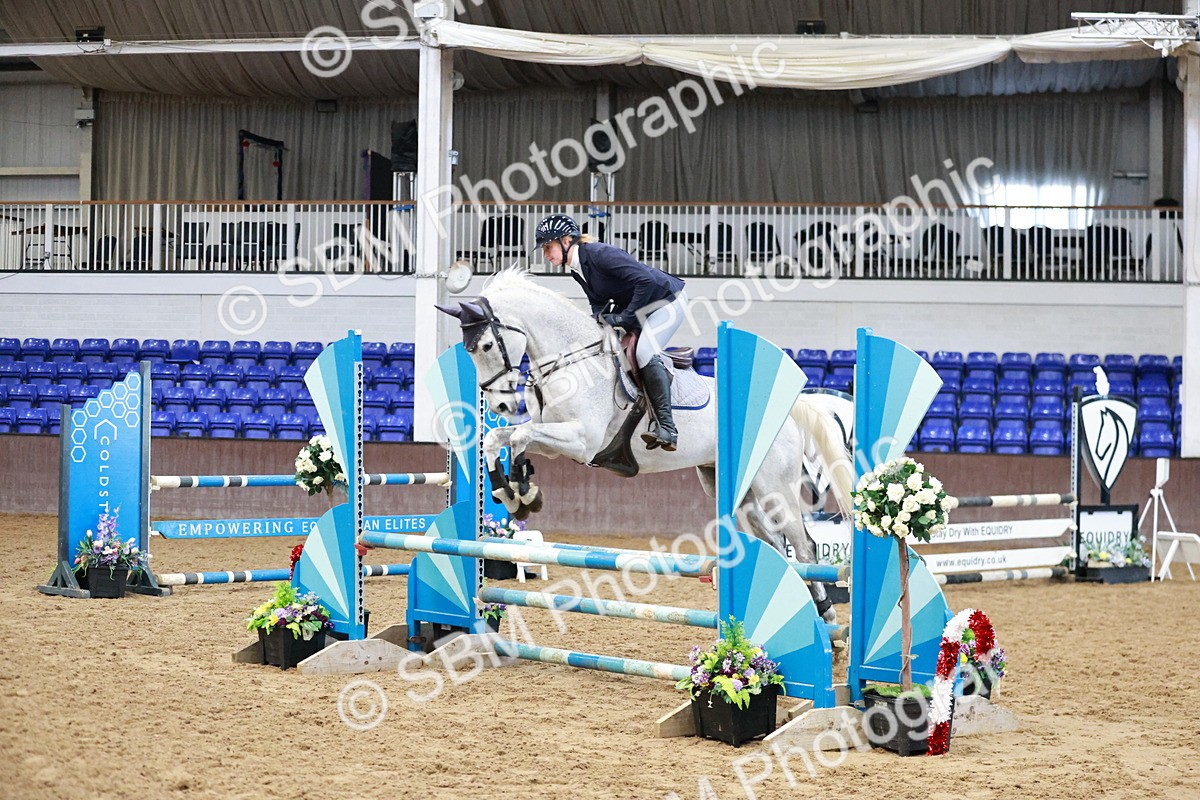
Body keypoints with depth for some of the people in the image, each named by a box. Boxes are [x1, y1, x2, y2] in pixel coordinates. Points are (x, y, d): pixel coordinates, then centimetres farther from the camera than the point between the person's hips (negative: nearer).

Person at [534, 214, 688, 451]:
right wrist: (600, 321, -12)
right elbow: (599, 303, 9)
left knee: (645, 351, -26)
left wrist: (625, 317, -29)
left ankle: (666, 428, -25)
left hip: (667, 302, -10)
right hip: (637, 308, 10)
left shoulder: (600, 254, -28)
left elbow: (647, 280, -33)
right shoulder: (577, 270, 1)